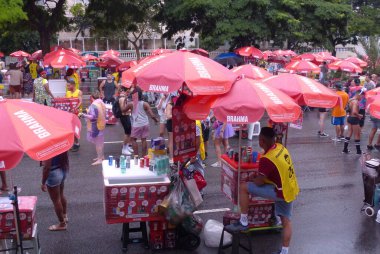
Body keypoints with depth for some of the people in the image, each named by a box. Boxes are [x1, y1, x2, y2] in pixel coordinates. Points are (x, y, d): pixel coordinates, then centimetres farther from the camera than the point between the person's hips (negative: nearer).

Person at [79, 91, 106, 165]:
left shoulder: (93, 105, -21)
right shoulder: (102, 103, 5)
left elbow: (93, 117, -26)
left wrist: (83, 115, -23)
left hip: (95, 126, -9)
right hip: (101, 125, 9)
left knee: (97, 143, -3)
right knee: (100, 142, 19)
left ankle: (100, 159, 1)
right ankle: (101, 156, 30)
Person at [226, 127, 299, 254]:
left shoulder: (266, 159, -23)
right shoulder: (280, 147, 0)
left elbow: (259, 182, -15)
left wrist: (250, 181, 6)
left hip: (281, 192, -9)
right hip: (291, 190, 9)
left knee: (243, 187, -8)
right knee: (286, 221, 16)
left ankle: (243, 223, 3)